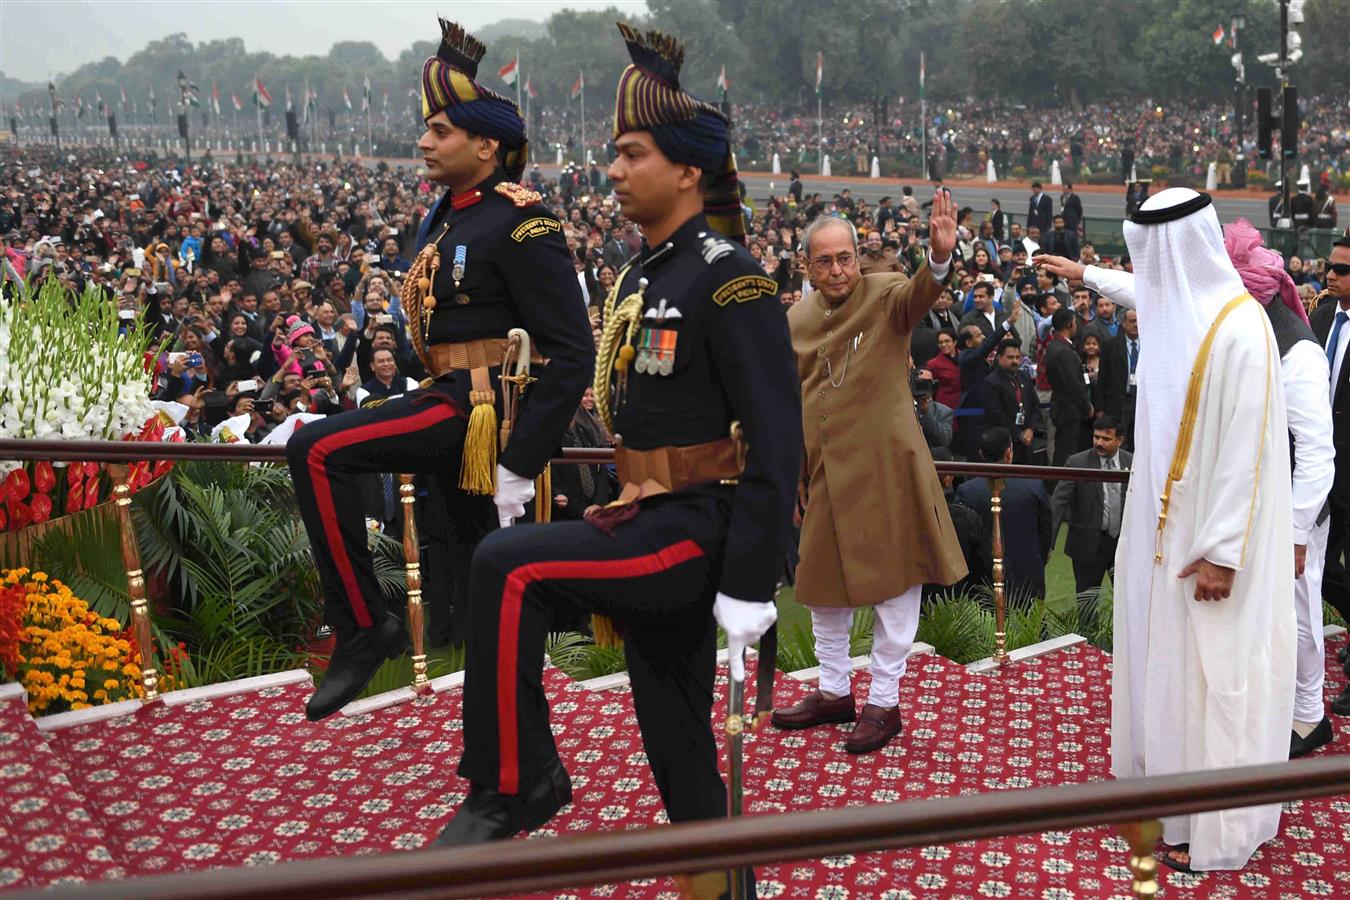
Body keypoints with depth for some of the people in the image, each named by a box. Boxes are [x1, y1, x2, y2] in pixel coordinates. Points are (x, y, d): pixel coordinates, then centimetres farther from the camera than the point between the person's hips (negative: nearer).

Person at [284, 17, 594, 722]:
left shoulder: (519, 225, -14)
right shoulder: (449, 218, 13)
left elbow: (573, 353, -19)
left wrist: (520, 464, -21)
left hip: (481, 412, -9)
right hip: (460, 413, 9)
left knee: (316, 452, -18)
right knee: (480, 600, 13)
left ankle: (363, 625, -6)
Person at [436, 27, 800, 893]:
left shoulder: (731, 279, -15)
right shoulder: (643, 276, 12)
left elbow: (777, 440, -19)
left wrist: (749, 585, -22)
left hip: (698, 530, -9)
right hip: (653, 525, 9)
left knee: (509, 569, -22)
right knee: (678, 740, 14)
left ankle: (515, 784, -7)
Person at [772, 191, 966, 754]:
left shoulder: (885, 296, -6)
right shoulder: (796, 321, 6)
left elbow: (919, 295, -31)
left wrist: (940, 256, -52)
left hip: (884, 465, -5)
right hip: (824, 470, 5)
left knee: (894, 580, 3)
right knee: (822, 580, 14)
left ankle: (884, 702, 17)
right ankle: (834, 692, 32)